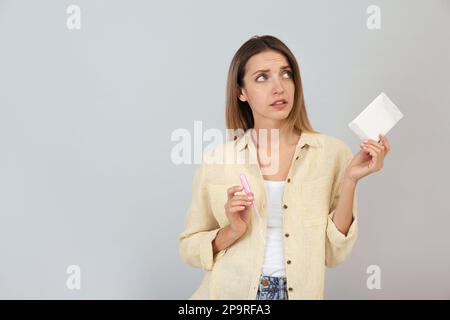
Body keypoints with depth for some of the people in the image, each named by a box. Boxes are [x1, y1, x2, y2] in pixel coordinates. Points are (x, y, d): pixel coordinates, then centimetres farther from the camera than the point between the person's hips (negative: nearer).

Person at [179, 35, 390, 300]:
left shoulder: (332, 153, -6)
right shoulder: (217, 159, -5)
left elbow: (333, 254, -6)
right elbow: (189, 248, 2)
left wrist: (349, 181, -15)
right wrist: (232, 232, -15)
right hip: (231, 292, 0)